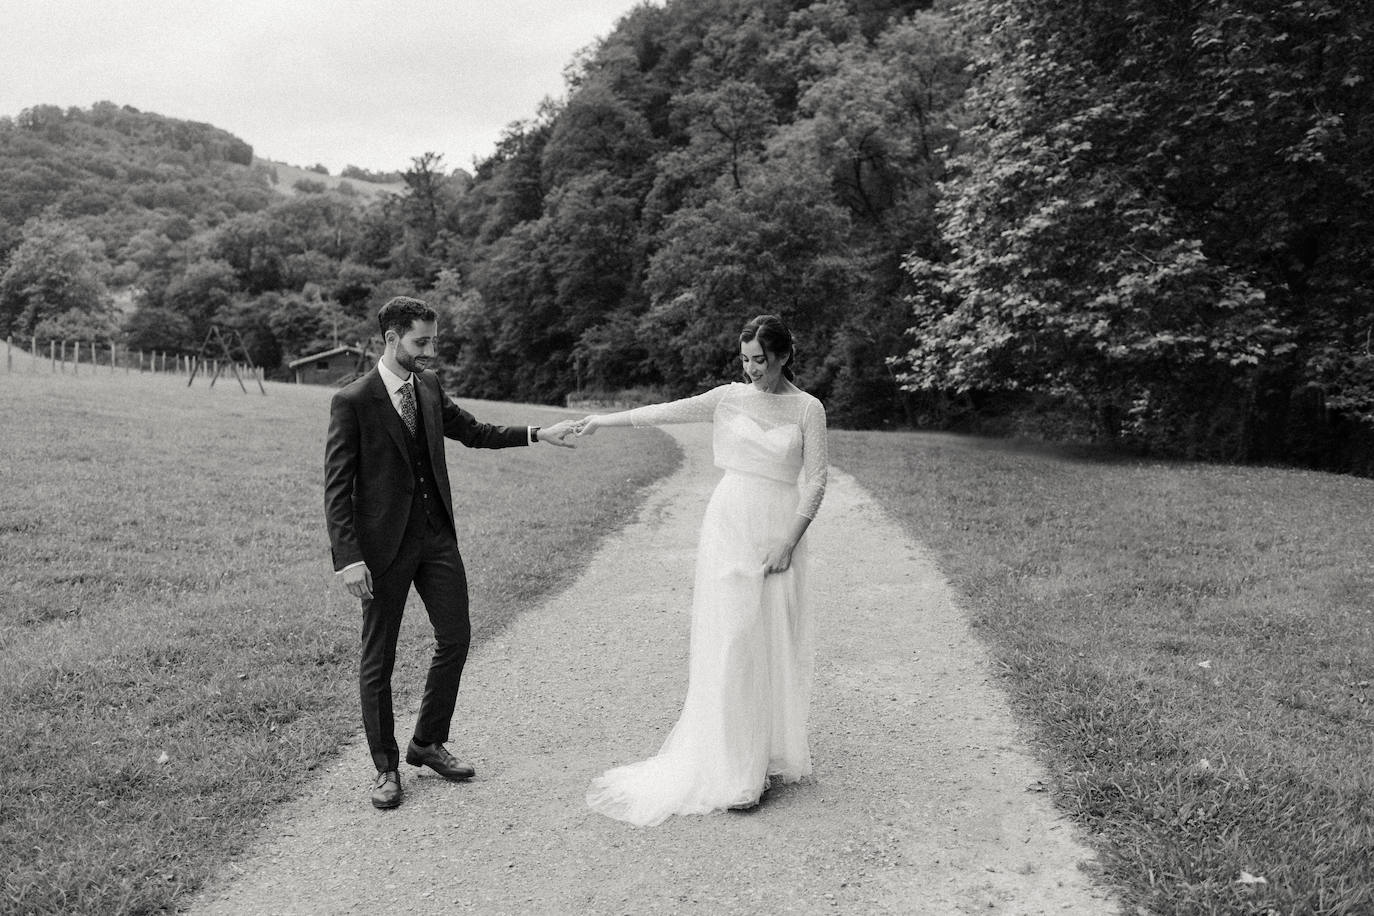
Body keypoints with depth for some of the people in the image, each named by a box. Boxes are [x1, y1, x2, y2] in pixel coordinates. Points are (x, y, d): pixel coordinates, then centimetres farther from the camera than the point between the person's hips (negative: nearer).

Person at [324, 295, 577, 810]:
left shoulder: (429, 387, 7)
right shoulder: (352, 401, -12)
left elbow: (475, 432, 19)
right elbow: (336, 488, -13)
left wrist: (538, 435, 9)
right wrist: (348, 558, -19)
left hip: (436, 535, 6)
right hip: (384, 542, -6)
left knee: (455, 638, 10)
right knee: (378, 658, 6)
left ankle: (428, 743, 28)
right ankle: (386, 767, 22)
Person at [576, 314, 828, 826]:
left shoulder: (807, 409, 0)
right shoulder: (730, 398, 5)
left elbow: (815, 482, -3)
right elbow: (665, 413, 6)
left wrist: (789, 540, -10)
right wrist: (603, 420, 5)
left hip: (778, 534, -1)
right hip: (729, 528, 1)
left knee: (773, 645, 3)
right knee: (728, 645, -2)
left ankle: (770, 754, 20)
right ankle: (734, 772, 5)